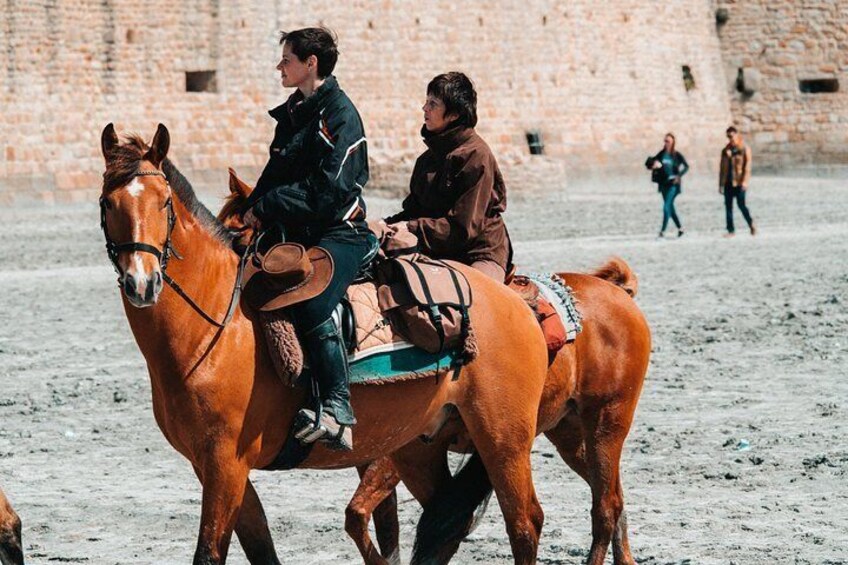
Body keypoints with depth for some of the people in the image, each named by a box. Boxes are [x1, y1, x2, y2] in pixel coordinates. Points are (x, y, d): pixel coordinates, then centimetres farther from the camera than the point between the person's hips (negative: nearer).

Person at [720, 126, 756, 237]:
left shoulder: (745, 149, -1)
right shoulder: (726, 150, 11)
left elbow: (747, 166, -6)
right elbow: (722, 168, 13)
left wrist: (745, 181, -16)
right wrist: (721, 184, 10)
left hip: (739, 182, -5)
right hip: (728, 182, 5)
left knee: (741, 204, -8)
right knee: (728, 206, 2)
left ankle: (751, 224, 14)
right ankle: (731, 230, 6)